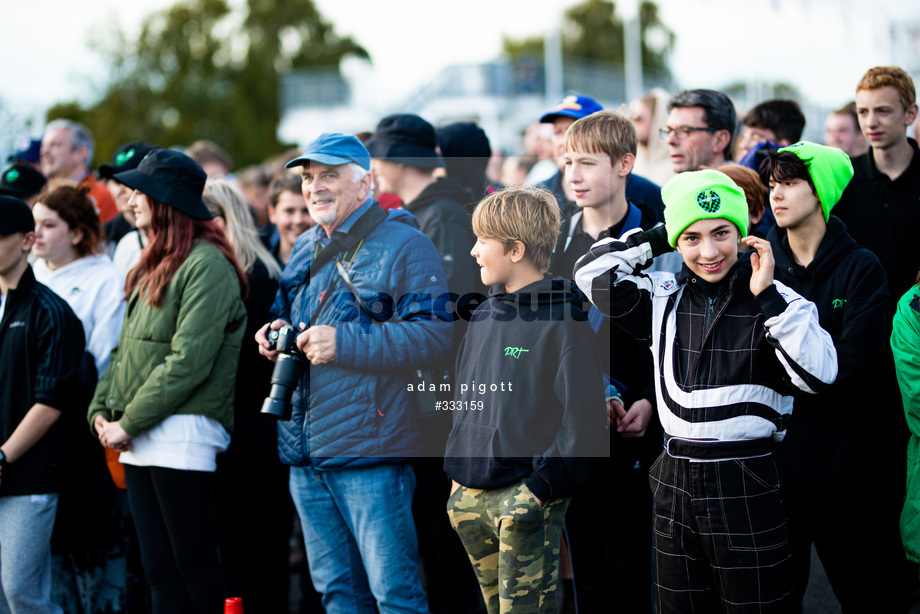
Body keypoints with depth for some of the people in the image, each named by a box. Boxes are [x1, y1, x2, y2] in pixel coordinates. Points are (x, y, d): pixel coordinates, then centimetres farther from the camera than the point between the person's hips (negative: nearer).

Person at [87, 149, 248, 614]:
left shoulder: (206, 264, -10)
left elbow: (188, 361, -17)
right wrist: (101, 410, 6)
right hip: (139, 440, 9)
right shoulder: (153, 266, 19)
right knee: (158, 567, 8)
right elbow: (126, 349, 21)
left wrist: (129, 422, -14)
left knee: (194, 563, -5)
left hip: (183, 431, -9)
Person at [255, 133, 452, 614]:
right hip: (304, 455, 8)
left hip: (370, 452, -8)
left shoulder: (403, 245, -7)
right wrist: (275, 333, 7)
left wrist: (342, 342, -21)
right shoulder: (304, 250, 18)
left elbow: (436, 335, -17)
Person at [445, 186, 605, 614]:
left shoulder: (563, 321, -11)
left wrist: (543, 487, -17)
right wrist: (457, 471, 14)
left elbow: (583, 417, -14)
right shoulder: (484, 316, 13)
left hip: (526, 498, -7)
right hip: (472, 496, 8)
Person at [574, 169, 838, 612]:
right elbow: (590, 273, 7)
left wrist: (767, 299, -19)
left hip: (748, 486, -4)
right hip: (675, 481, 4)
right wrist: (655, 240, 3)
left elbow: (818, 374, -18)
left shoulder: (775, 301, -6)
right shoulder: (663, 297, 6)